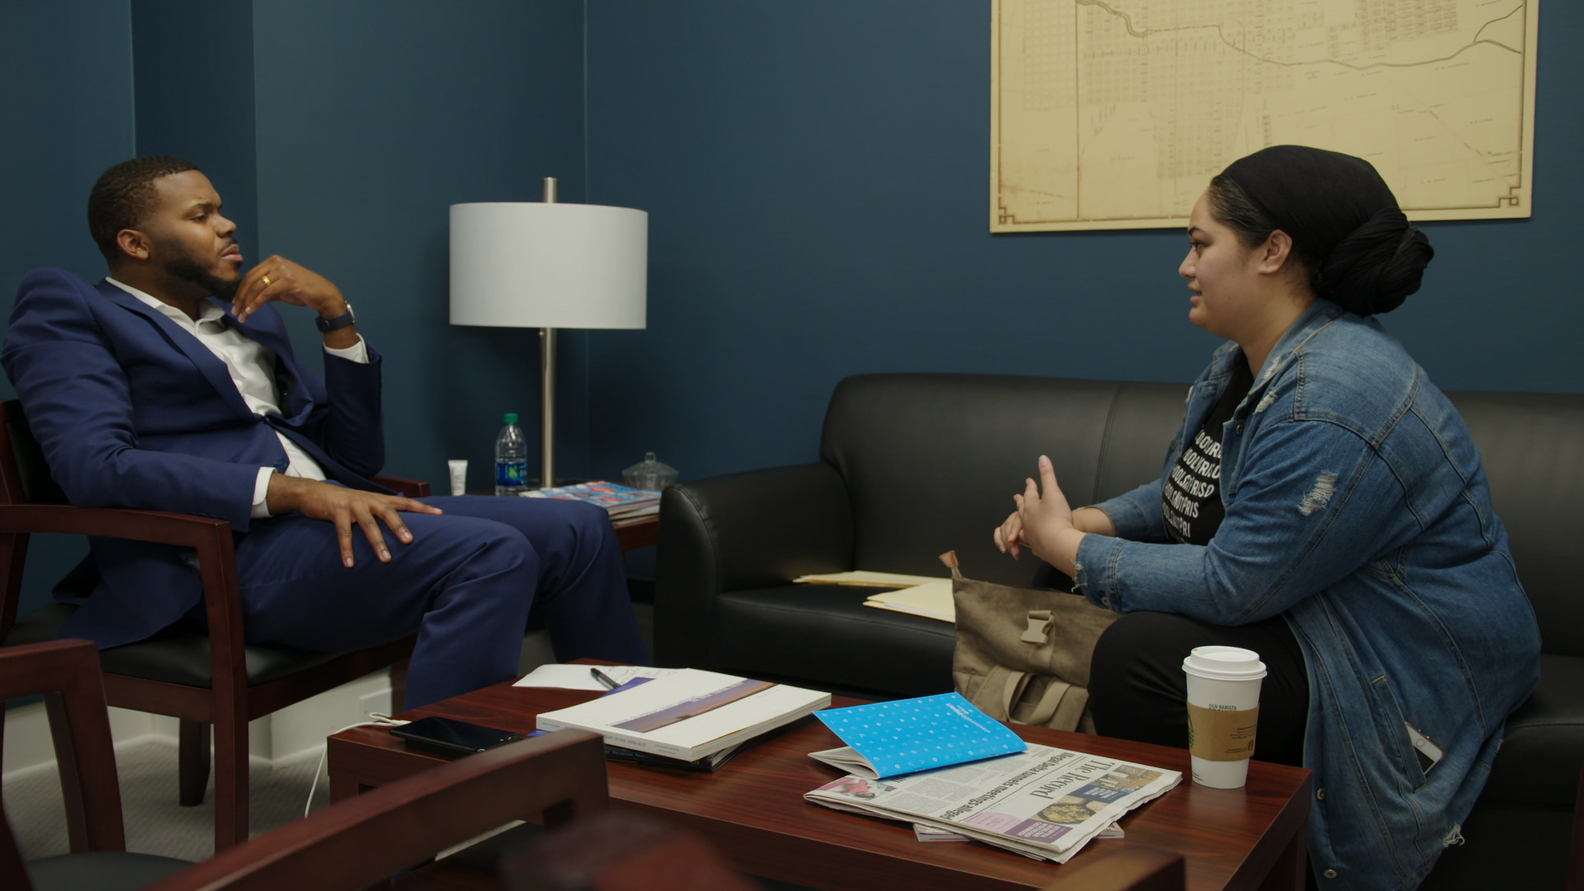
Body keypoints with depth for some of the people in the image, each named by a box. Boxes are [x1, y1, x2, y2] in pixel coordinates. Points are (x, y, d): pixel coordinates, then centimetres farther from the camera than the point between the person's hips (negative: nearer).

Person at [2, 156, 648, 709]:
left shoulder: (251, 316, 26)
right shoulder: (65, 308, 6)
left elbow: (357, 459, 18)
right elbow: (94, 467, -13)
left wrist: (335, 312, 6)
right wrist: (293, 491, -23)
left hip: (320, 515, 7)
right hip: (222, 556, -7)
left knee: (576, 529, -7)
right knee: (491, 553, -29)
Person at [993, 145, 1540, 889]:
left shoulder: (1328, 405, -28)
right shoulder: (1242, 363, 6)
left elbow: (1233, 585, -27)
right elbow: (1185, 493, 16)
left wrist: (1072, 550, -17)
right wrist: (1092, 521, -3)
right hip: (1293, 610, 10)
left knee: (1139, 658, -24)